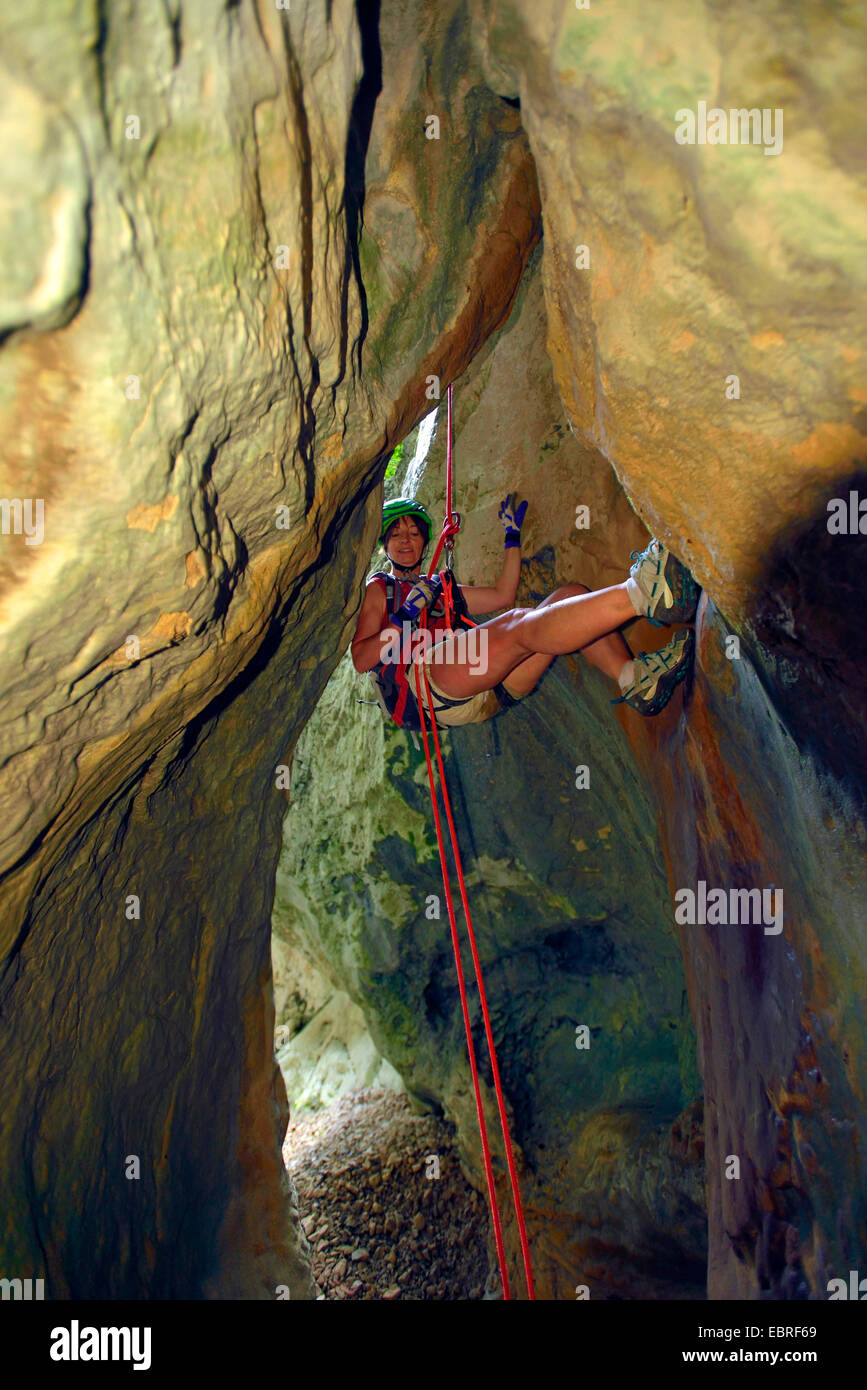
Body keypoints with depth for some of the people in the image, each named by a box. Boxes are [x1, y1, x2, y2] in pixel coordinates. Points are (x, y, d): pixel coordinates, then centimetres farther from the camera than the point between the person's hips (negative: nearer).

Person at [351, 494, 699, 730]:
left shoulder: (439, 588, 38)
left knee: (571, 595, -8)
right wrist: (405, 618, -7)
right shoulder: (378, 588, 21)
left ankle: (631, 675, -35)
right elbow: (360, 659, 5)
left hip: (488, 687, 7)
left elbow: (503, 595, 37)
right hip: (423, 682, -7)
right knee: (520, 624, -34)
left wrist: (512, 536, 36)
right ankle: (639, 593, -55)